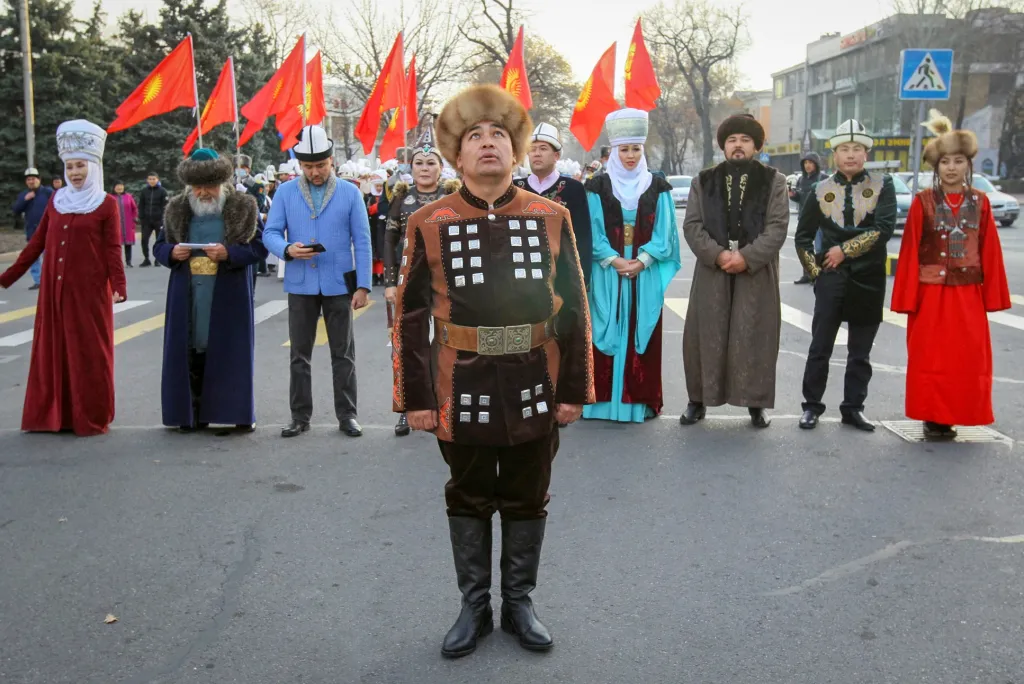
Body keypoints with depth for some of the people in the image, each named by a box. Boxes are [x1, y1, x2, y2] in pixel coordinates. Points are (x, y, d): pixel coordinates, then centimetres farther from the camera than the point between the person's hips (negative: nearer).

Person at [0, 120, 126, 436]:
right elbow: (37, 243, 12)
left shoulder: (106, 204, -3)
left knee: (89, 353, -1)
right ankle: (53, 416, 16)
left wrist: (119, 287, -22)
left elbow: (113, 250, -8)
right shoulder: (57, 200, 10)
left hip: (89, 291, -5)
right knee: (52, 351, 7)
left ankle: (91, 418, 9)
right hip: (55, 290, 5)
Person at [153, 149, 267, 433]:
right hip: (188, 294, 3)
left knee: (229, 351, -1)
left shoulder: (244, 207, 0)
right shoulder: (177, 209, 10)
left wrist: (228, 253, -19)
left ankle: (239, 412, 7)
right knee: (192, 349, 3)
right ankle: (192, 412, 12)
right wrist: (172, 252, -8)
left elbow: (259, 247, -4)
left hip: (228, 294, -3)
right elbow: (159, 246, 15)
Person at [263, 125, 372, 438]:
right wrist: (287, 249, -20)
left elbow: (362, 242, 0)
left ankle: (347, 415, 15)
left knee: (343, 354, 6)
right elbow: (270, 233, 2)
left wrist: (363, 286, -6)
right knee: (300, 354, 8)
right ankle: (300, 415, 18)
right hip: (300, 285, 1)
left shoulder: (350, 193, 1)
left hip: (339, 285, -1)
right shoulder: (285, 192, 4)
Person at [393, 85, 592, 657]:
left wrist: (573, 389, -1)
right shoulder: (429, 225, -3)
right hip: (463, 390, 0)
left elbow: (573, 309, 1)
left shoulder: (552, 218, -1)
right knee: (469, 500, 13)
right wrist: (415, 396, -4)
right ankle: (475, 607, 30)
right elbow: (411, 317, -2)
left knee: (527, 500, 13)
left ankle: (519, 604, 31)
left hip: (533, 390, 1)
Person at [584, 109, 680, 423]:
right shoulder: (598, 187, 3)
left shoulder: (657, 187, 6)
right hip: (607, 273, -1)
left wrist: (642, 261, -11)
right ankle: (604, 399, 7)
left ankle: (640, 399, 9)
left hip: (646, 274, 1)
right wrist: (614, 260, -13)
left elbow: (663, 232, 1)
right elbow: (593, 231, -1)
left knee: (642, 334, 3)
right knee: (607, 333, 1)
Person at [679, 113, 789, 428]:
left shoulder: (774, 181, 5)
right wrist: (717, 254, -14)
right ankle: (698, 400, 15)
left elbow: (778, 227, -4)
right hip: (712, 271, 1)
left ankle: (756, 403, 12)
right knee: (705, 336, 3)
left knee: (754, 338, 1)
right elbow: (692, 225, 1)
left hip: (756, 273, -1)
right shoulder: (704, 181, 10)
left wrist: (747, 257, -16)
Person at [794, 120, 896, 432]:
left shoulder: (882, 186, 0)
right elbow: (803, 236, 9)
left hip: (868, 280, 0)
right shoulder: (821, 190, 3)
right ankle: (812, 406, 13)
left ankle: (853, 408, 18)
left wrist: (845, 249, -14)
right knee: (820, 347, 3)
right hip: (831, 277, 0)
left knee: (860, 352, 8)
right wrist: (815, 270, 1)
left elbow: (884, 228, -13)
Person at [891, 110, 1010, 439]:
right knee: (931, 357, 2)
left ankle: (953, 415, 17)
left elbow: (989, 251, 5)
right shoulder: (923, 202, -4)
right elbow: (910, 250, -5)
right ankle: (933, 417, 13)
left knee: (968, 357, 5)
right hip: (931, 293, -2)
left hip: (968, 294, 3)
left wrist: (991, 294, 2)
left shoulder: (980, 203, 4)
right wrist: (908, 297, -8)